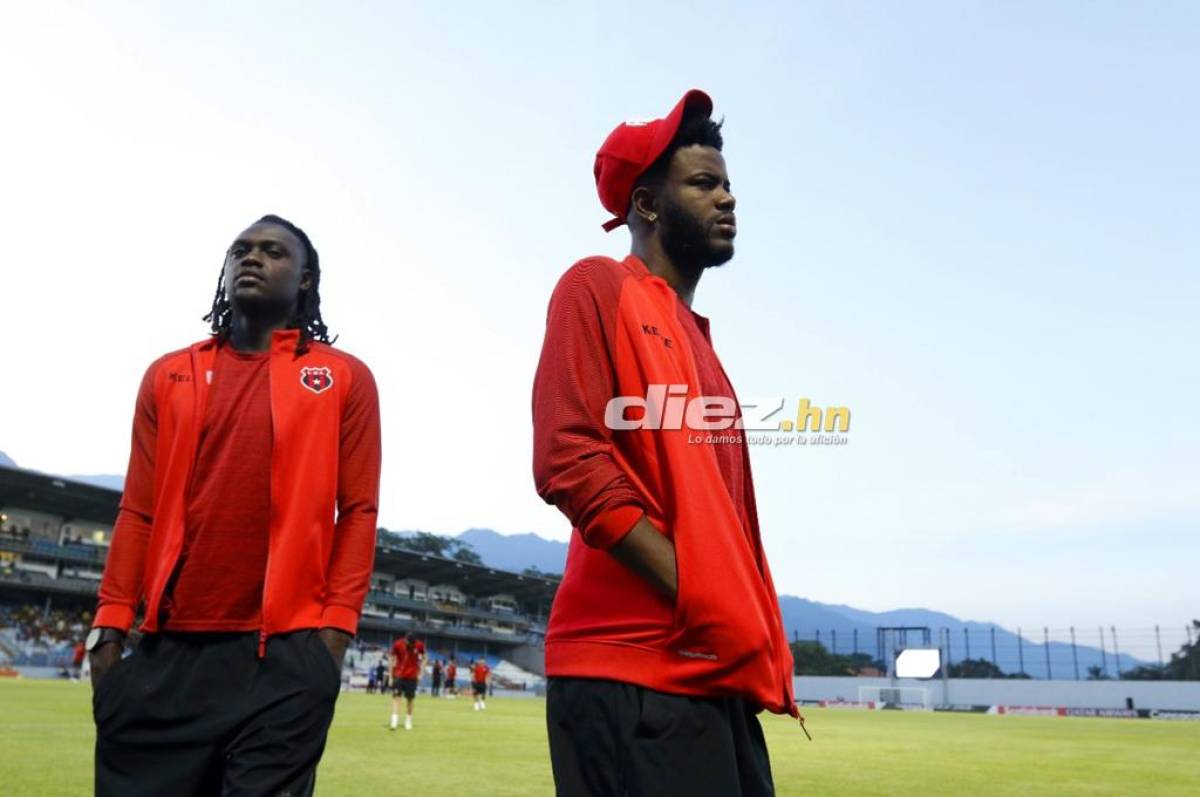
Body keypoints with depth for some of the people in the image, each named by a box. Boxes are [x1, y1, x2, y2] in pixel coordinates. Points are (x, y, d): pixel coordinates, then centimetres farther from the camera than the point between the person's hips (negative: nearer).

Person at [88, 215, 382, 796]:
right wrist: (110, 626, 4)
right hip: (168, 652, 3)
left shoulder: (344, 378, 6)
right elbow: (139, 511, 11)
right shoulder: (169, 376, 15)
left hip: (285, 657, -3)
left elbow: (358, 511, 1)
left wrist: (335, 627, -7)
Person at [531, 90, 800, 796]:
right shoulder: (598, 288, -1)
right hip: (632, 671, -8)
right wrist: (694, 594, -17)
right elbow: (567, 460, -14)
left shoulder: (700, 340, 23)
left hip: (720, 673, 8)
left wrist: (759, 640, 9)